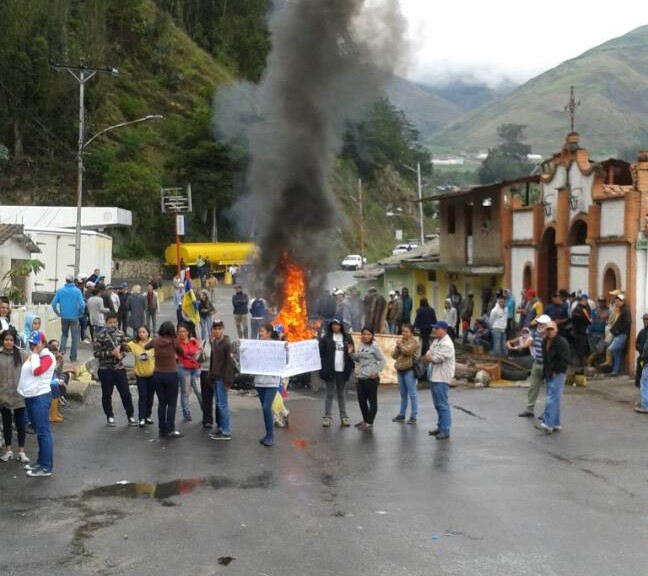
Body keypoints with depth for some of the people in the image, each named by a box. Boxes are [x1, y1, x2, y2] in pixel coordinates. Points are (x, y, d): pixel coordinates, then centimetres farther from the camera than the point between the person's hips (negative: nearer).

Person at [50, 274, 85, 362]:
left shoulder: (60, 290, -2)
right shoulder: (77, 291, -8)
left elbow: (54, 303, -3)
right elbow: (82, 305, -13)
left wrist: (58, 313, 11)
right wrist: (80, 313, 5)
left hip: (64, 317, 2)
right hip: (74, 317, -2)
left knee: (64, 334, 21)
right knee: (74, 337, 7)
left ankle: (62, 350, -1)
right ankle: (73, 357, 9)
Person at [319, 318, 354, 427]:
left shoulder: (347, 338, 7)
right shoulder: (326, 338, -2)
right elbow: (321, 353, -5)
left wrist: (350, 367, 0)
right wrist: (323, 367, -14)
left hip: (342, 370, 2)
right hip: (330, 370, -2)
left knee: (341, 394, 12)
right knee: (330, 393, 2)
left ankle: (343, 416, 16)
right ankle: (327, 417, 8)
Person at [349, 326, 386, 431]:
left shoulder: (374, 346, -11)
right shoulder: (361, 345, 10)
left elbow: (382, 360, -11)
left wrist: (377, 371, -18)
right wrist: (351, 353, 5)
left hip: (371, 378, -8)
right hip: (361, 377, 8)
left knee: (372, 400, 0)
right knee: (361, 399, 15)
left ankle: (369, 423, 5)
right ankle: (365, 419, 30)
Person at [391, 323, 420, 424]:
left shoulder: (414, 341, -4)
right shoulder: (400, 340, 15)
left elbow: (407, 351, -21)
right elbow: (394, 355, 11)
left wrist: (400, 344, -7)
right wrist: (397, 347, -5)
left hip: (409, 370, -7)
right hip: (400, 369, 7)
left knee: (412, 394, -5)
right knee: (403, 394, 14)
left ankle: (413, 416, -1)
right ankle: (401, 414, 21)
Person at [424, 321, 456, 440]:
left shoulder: (447, 344, -18)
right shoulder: (436, 341, 14)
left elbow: (436, 358, -22)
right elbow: (429, 354, 14)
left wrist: (429, 357, -3)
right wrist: (430, 357, -9)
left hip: (441, 378, -10)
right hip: (433, 376, 10)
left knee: (442, 405, -8)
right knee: (437, 404, 17)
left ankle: (445, 431, -6)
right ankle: (440, 427, 26)